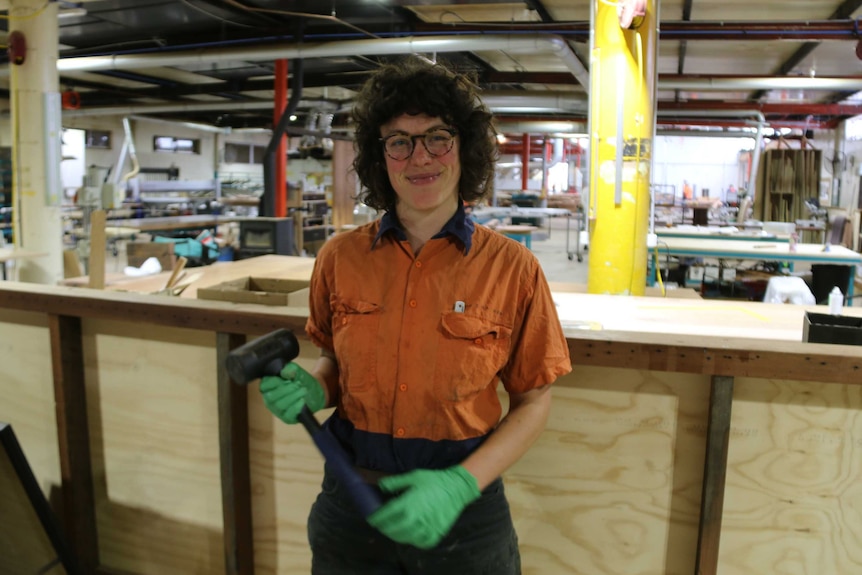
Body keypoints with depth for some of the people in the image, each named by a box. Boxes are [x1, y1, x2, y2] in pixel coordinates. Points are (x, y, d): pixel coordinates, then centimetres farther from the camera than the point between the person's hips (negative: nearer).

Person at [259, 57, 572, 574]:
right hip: (350, 492, 2)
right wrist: (313, 390, -11)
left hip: (463, 507, -2)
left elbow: (533, 401, -5)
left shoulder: (512, 268, -12)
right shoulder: (340, 257, -5)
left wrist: (461, 485, -17)